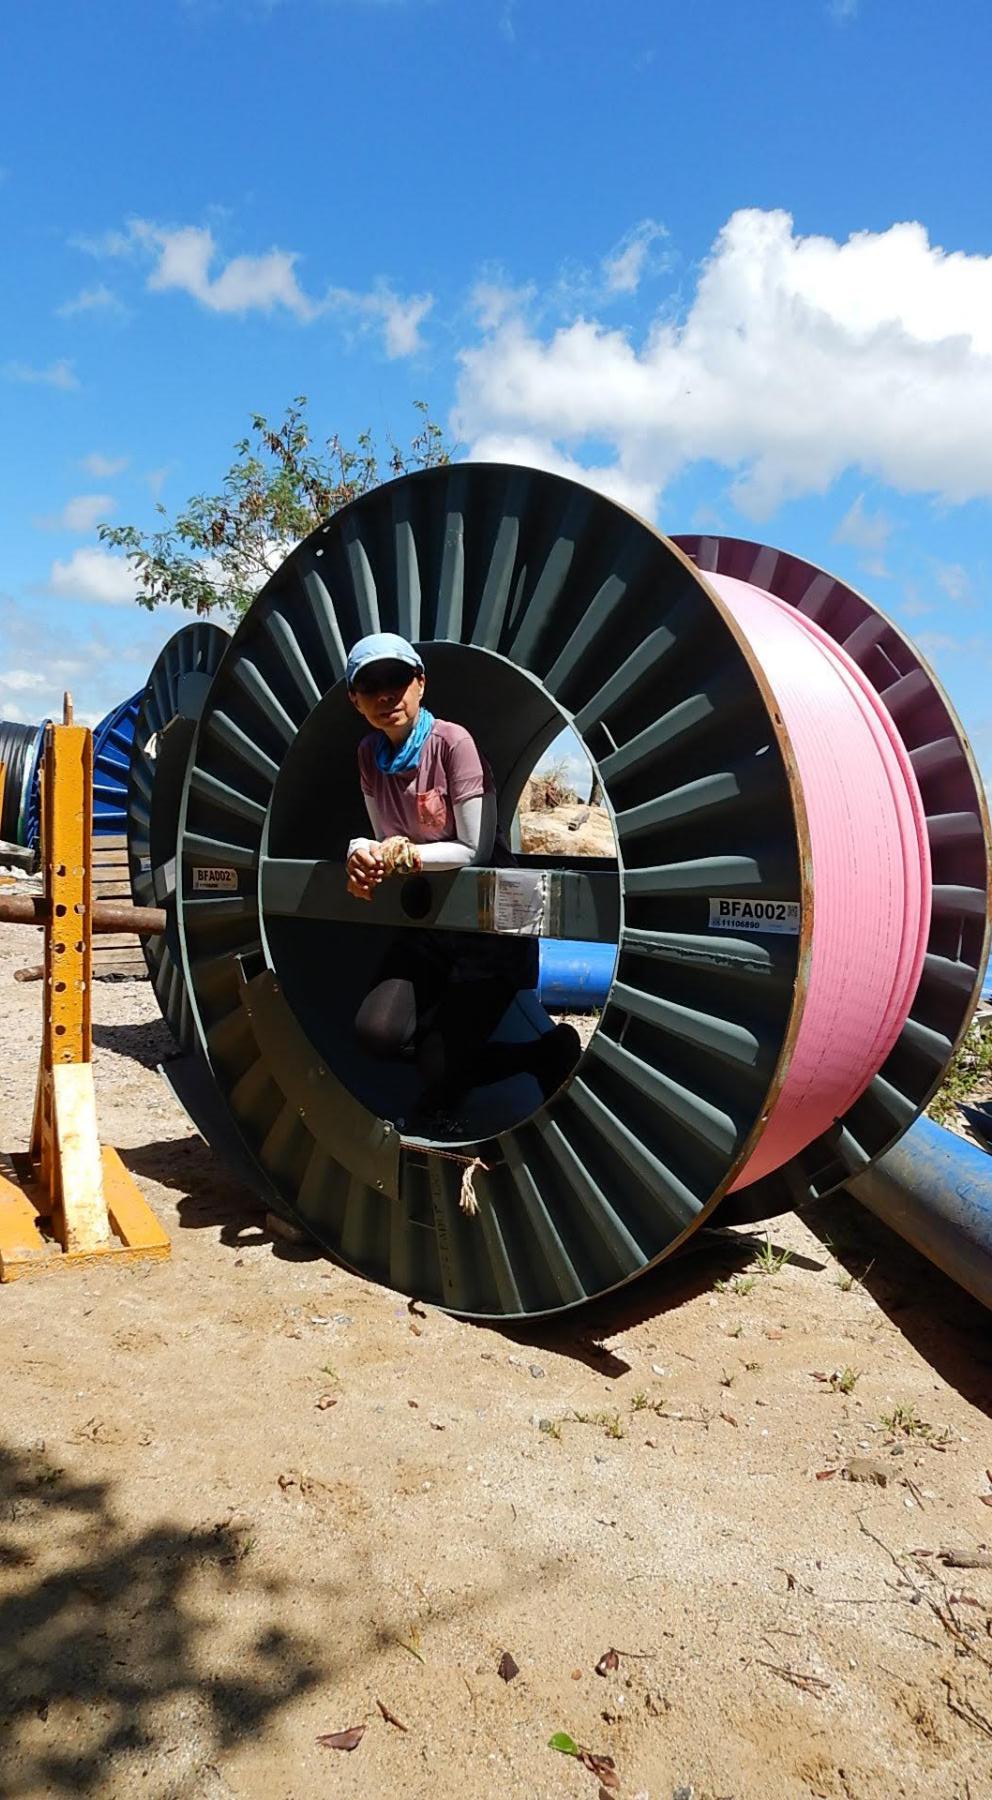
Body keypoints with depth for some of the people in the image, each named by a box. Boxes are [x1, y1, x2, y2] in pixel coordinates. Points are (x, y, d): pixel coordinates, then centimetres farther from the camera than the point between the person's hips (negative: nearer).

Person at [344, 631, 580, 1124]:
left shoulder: (452, 741, -15)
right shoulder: (369, 755, 2)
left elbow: (475, 850, -16)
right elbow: (385, 844, 6)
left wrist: (405, 853, -23)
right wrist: (362, 851, -15)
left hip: (489, 923, -6)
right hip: (426, 923, 6)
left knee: (440, 1072, -14)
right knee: (376, 1031, -16)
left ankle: (552, 1051, 13)